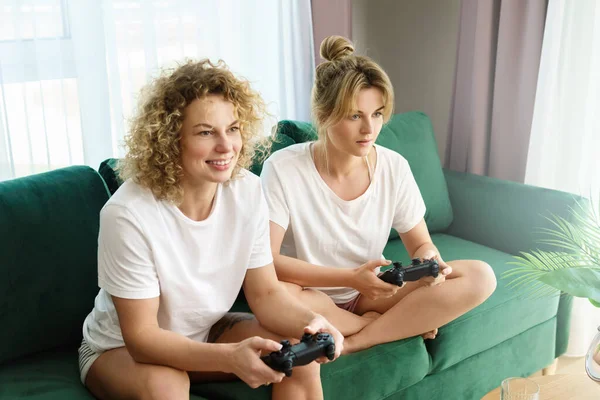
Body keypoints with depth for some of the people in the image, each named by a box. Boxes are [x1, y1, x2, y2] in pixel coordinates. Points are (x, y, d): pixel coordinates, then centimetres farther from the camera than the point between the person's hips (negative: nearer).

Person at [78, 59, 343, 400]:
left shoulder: (248, 191, -17)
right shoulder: (129, 214, -31)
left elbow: (265, 292, -10)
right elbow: (141, 337, -27)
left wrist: (309, 321, -32)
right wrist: (231, 357, -41)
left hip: (205, 333, 4)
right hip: (120, 349, -4)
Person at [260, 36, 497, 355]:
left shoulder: (394, 168, -6)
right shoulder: (283, 169, -17)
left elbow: (422, 245, 3)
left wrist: (429, 261, -22)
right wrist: (351, 277, -28)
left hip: (370, 296, 3)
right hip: (312, 298, -3)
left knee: (481, 276, -14)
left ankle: (354, 342, -17)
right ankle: (400, 325, -12)